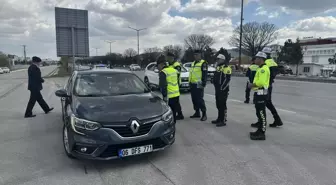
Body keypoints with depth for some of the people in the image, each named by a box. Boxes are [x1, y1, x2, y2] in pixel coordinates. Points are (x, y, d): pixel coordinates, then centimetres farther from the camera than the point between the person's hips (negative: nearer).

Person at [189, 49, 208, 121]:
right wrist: (190, 82, 21)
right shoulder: (193, 63, 19)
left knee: (200, 99, -8)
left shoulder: (203, 63, -7)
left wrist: (203, 84, -19)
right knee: (194, 99, 12)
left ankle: (204, 114, 1)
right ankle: (197, 113, 23)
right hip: (192, 84, 8)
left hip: (198, 85, -8)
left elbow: (205, 75, -14)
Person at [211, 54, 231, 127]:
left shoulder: (226, 68, -12)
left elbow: (227, 79, -19)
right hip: (217, 90, 10)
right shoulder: (218, 67, 18)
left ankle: (223, 121, -2)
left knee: (222, 105, -7)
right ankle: (219, 119, 25)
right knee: (218, 105, 15)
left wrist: (222, 88, -18)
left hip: (223, 90, -9)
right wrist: (216, 87, 16)